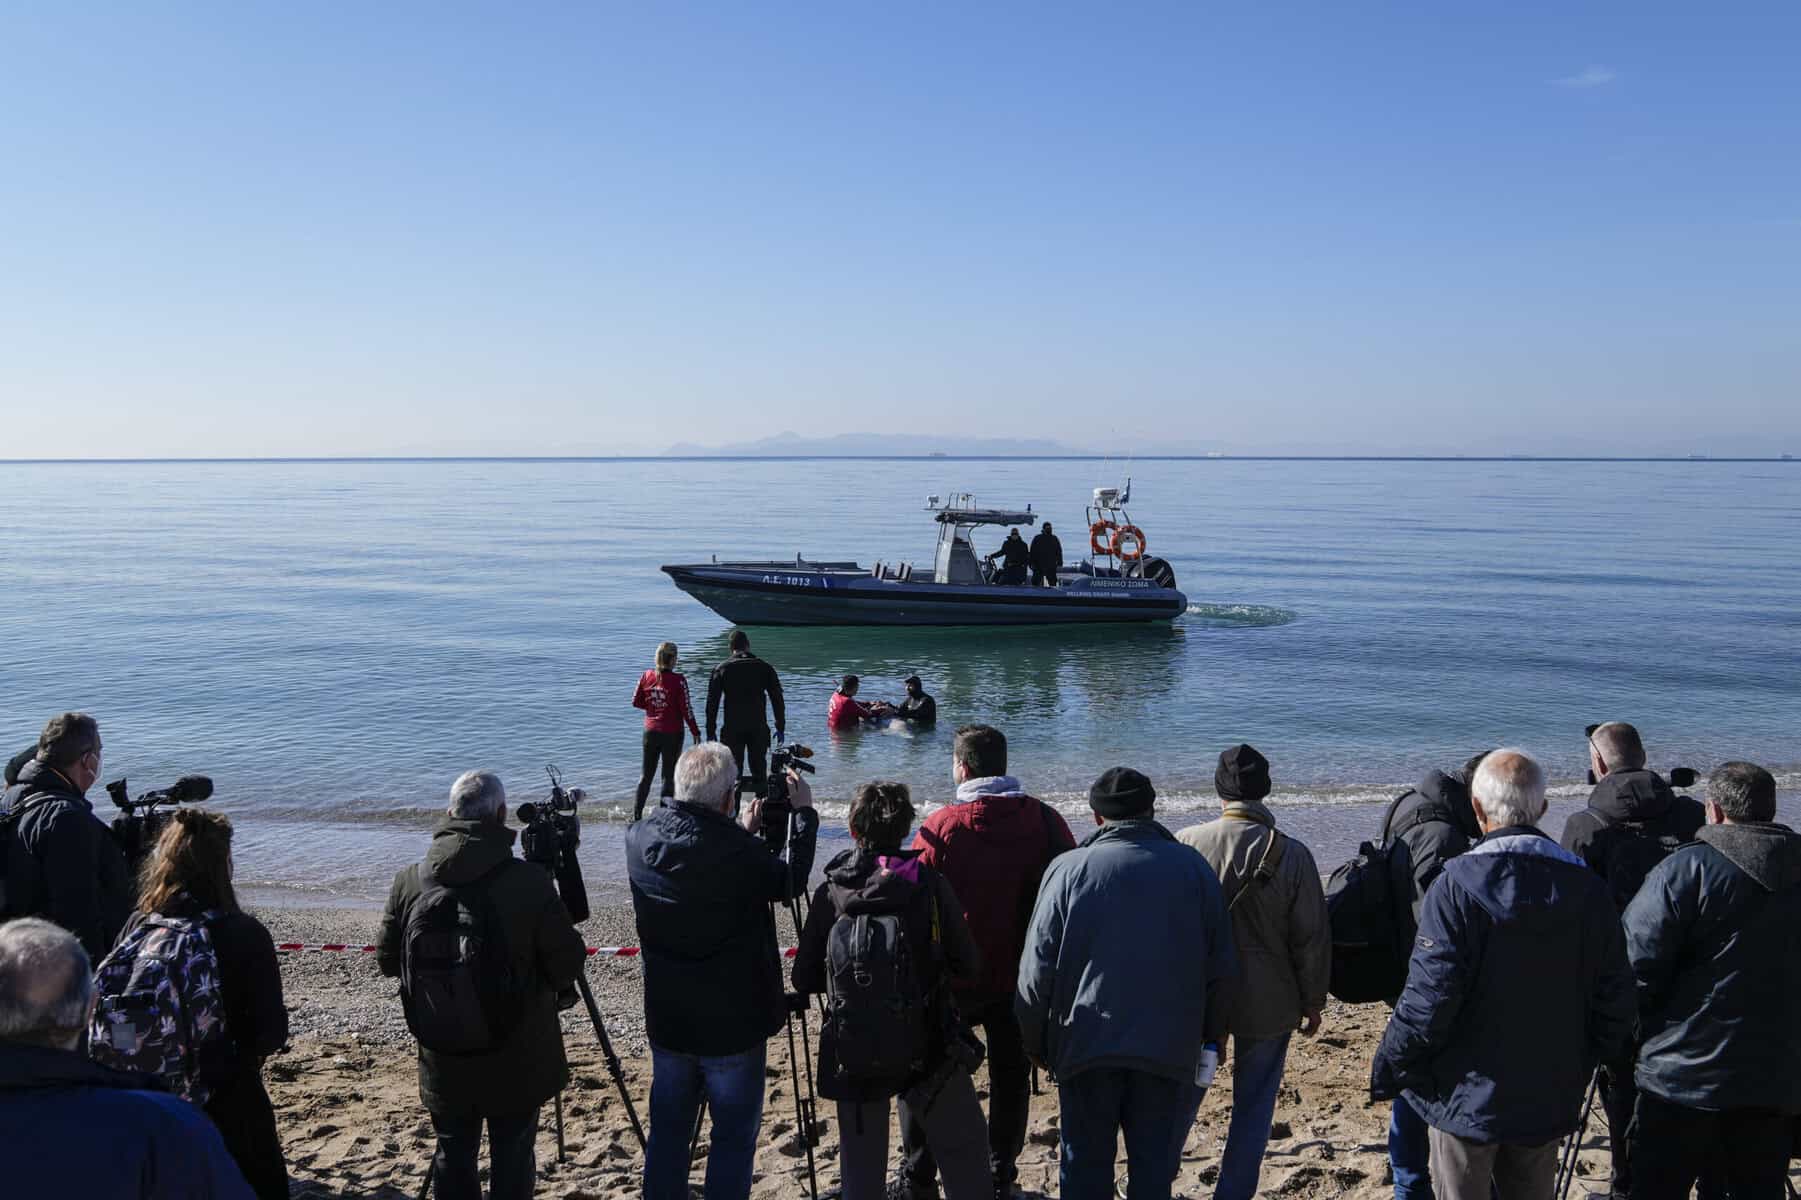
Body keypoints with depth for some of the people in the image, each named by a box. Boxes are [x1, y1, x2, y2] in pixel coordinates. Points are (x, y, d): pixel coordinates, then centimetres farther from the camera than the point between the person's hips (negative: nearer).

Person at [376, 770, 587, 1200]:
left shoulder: (410, 881, -9)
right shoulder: (530, 881, -20)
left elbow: (387, 961, 3)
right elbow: (566, 967, -15)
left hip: (443, 1060, 3)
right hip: (516, 1061, -3)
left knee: (453, 1157, 18)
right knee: (511, 1162, 13)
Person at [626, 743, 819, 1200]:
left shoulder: (639, 840, -9)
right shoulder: (742, 855, -25)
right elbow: (791, 882, -5)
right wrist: (804, 814, 5)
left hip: (666, 1022, 5)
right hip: (733, 1026, -5)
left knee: (668, 1131, 18)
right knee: (734, 1137, 10)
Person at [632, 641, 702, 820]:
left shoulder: (646, 676, -3)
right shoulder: (678, 680, -15)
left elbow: (636, 702, 4)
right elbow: (686, 709, -13)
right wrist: (695, 732, -4)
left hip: (650, 731, 4)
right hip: (672, 733, -4)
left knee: (646, 773, 16)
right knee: (669, 775, 7)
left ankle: (636, 814, 15)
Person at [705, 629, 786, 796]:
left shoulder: (721, 669, 2)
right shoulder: (764, 668, 4)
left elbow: (712, 702, 1)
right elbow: (777, 699, 3)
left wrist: (711, 732, 5)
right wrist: (780, 727, 9)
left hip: (732, 728, -1)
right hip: (759, 728, 1)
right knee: (759, 771, 8)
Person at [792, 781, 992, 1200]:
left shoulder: (830, 894, -6)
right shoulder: (930, 886, -9)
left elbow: (804, 981, 1)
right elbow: (968, 966, -2)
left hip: (854, 1054, 2)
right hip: (928, 1051, -1)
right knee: (965, 1153, 13)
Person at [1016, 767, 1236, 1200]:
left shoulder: (1068, 869, -3)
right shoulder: (1193, 867, 1)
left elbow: (1037, 971, -4)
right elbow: (1221, 967, 2)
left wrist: (1036, 1044, 8)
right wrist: (1212, 1038, 14)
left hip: (1086, 1046, -1)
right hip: (1169, 1047, 1)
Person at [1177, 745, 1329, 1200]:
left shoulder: (1186, 842, -11)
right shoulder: (1290, 854, -12)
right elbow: (1312, 937, -6)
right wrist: (1312, 1000, 8)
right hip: (1268, 1002, -1)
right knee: (1253, 1107, 13)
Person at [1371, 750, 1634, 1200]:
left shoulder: (1457, 885, -19)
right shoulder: (1585, 885, -4)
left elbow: (1428, 998, -20)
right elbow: (1613, 999, 3)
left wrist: (1387, 1071, -7)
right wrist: (1579, 1067, 17)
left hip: (1467, 1099, -4)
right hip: (1549, 1100, 5)